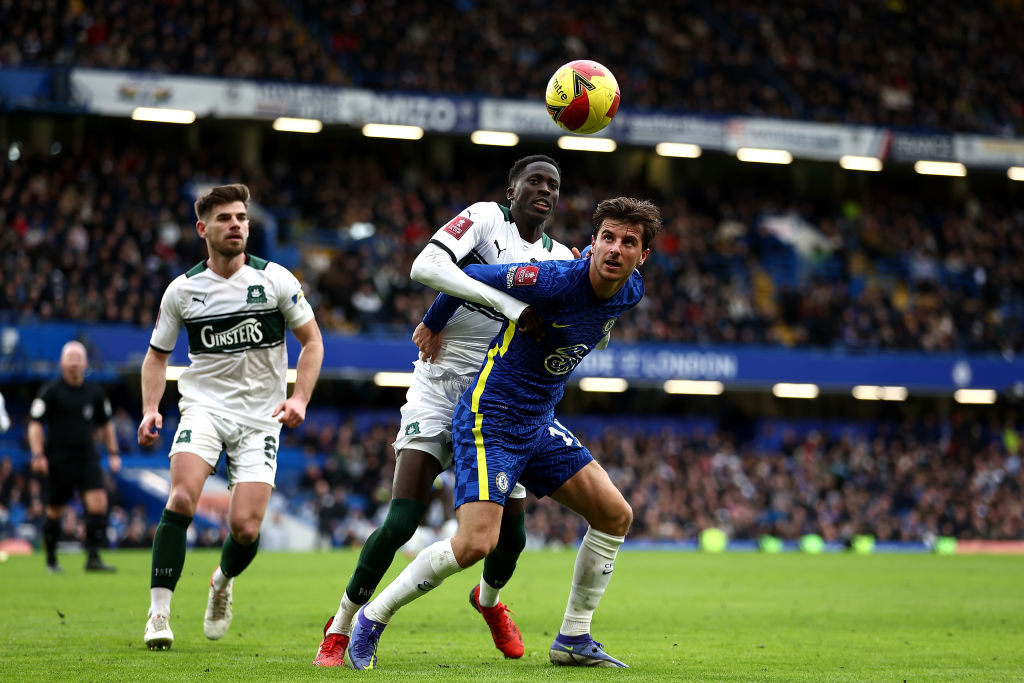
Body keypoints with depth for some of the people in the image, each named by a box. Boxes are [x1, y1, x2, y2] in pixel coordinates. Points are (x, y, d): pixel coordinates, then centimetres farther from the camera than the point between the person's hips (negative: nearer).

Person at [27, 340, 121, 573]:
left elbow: (106, 423, 20)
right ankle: (51, 561, 21)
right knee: (55, 512, 5)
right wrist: (38, 455, -14)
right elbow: (35, 424, -5)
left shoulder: (94, 392, 8)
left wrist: (113, 453, 16)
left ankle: (93, 558, -12)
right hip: (58, 461, -3)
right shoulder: (50, 392, -4)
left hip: (87, 459, 3)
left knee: (98, 504, -15)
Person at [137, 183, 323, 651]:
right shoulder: (182, 289, 1)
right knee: (182, 497, -25)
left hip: (260, 417, 0)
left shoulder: (275, 279, -3)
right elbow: (157, 354, 13)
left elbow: (312, 340, 6)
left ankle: (223, 581, 26)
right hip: (205, 406, 0)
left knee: (245, 528, -10)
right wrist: (151, 410, -3)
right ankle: (159, 613, -20)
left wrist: (299, 398, -8)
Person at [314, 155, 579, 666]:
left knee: (511, 534, 4)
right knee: (401, 523, -15)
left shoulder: (559, 260, 11)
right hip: (439, 392, -5)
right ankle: (340, 629, 2)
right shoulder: (486, 218, -4)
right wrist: (503, 299, -30)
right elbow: (424, 266, -22)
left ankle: (488, 597, 40)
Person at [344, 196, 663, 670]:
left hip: (539, 425, 8)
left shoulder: (630, 293, -2)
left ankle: (572, 639, 15)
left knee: (615, 515, 3)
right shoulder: (555, 281, -24)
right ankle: (372, 619, -2)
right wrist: (432, 326, 4)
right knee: (477, 542, -20)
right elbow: (470, 276, -11)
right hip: (488, 420, -8)